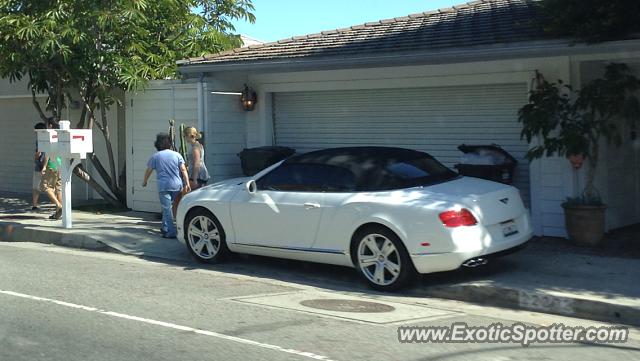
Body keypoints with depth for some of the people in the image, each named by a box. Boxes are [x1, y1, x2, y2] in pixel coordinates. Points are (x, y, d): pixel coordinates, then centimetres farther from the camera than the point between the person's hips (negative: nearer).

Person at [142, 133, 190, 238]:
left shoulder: (155, 157, 2)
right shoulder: (177, 155, 7)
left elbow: (148, 171, 10)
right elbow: (183, 170, 0)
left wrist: (144, 182, 26)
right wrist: (187, 184, 0)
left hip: (164, 186, -4)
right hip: (177, 186, 4)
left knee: (167, 209, -2)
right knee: (167, 207, 20)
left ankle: (170, 232, -8)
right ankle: (165, 228, 27)